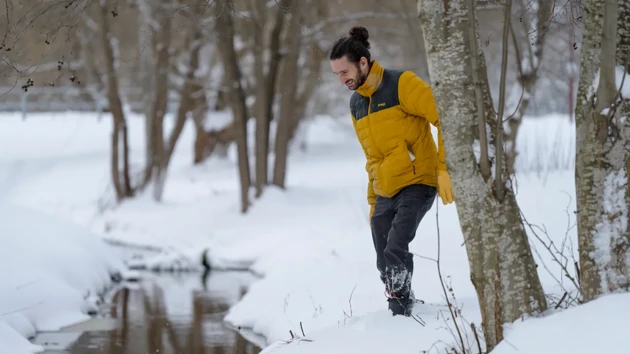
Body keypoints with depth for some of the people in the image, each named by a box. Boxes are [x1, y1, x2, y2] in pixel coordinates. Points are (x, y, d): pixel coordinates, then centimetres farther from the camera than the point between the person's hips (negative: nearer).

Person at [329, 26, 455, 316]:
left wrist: (444, 169, -22)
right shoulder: (355, 104, 14)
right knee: (385, 266, 2)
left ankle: (401, 315, -24)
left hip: (417, 184, -7)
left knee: (395, 252, -26)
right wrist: (372, 201, 21)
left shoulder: (402, 84, -10)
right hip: (385, 194, 7)